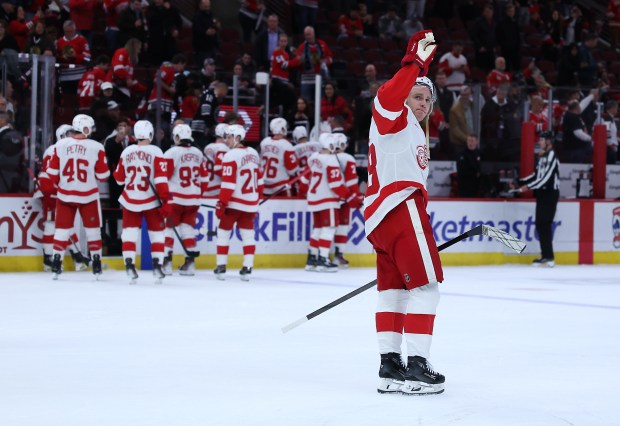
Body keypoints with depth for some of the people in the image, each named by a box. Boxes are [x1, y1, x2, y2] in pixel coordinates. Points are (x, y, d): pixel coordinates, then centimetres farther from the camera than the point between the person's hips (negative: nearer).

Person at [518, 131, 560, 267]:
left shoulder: (551, 156, -14)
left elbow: (546, 177, -21)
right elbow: (537, 175, 23)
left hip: (550, 194, -10)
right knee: (540, 224, 9)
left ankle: (548, 257, -12)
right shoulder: (543, 157, 17)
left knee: (544, 224, -12)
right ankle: (546, 255, 12)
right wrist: (519, 182, 18)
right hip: (542, 194, 10)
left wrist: (529, 186, -20)